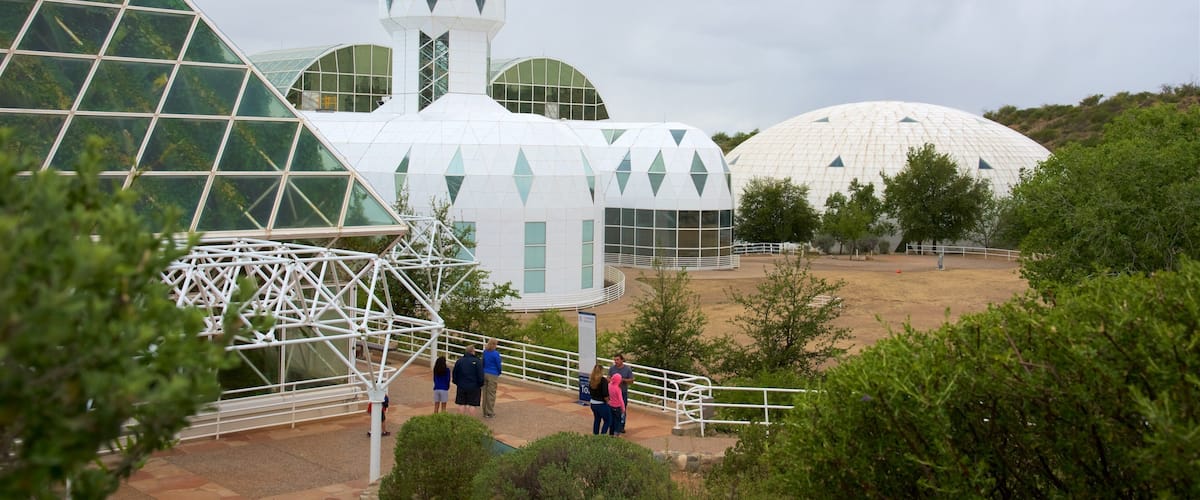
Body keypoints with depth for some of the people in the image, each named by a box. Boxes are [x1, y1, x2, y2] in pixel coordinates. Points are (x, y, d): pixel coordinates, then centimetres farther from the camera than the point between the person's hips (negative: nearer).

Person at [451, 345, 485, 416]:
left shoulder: (459, 361, 3)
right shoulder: (477, 362, -10)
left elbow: (454, 374, 8)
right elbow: (480, 375, -11)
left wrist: (456, 382, 21)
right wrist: (481, 385, 2)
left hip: (461, 386, 4)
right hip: (474, 387, -4)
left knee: (461, 404, 9)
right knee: (472, 405, 0)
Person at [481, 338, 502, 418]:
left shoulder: (485, 352, 3)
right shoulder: (495, 354, -15)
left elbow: (483, 363, 11)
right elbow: (498, 365, -6)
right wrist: (499, 373, 14)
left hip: (485, 374, 6)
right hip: (493, 375, -6)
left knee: (485, 393, 12)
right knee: (491, 394, 3)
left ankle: (485, 412, 18)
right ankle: (490, 413, 8)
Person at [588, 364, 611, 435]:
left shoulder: (591, 380, -1)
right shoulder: (603, 380, -20)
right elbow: (605, 394, -22)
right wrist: (608, 401, -6)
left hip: (593, 403, 7)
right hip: (602, 404, -7)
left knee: (597, 420, 20)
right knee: (607, 421, 6)